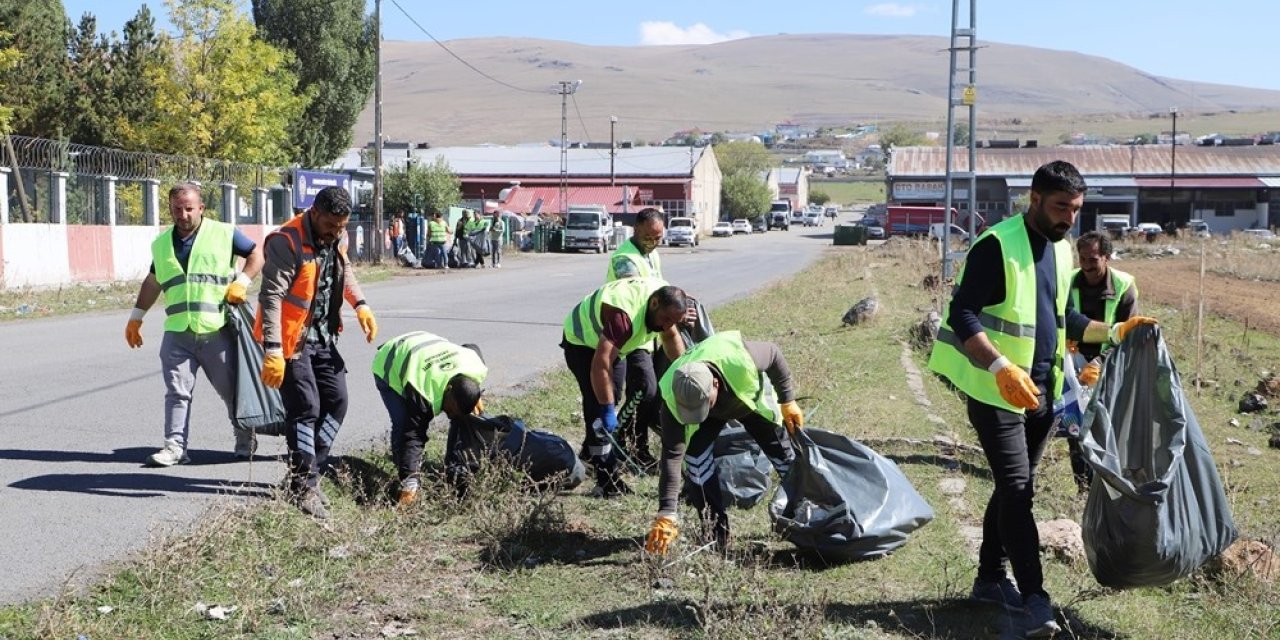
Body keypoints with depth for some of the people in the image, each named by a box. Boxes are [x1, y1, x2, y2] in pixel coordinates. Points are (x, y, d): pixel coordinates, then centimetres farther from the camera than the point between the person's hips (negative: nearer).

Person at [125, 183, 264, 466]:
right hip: (176, 333, 3)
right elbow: (152, 282, 26)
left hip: (217, 330, -3)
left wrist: (242, 282, -10)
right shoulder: (161, 244, 16)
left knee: (231, 388, 8)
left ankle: (245, 438, 24)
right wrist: (136, 317, 26)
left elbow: (257, 254, 5)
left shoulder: (224, 233, 1)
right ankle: (175, 446, 2)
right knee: (177, 392, -1)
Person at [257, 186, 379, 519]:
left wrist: (360, 304, 7)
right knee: (306, 409, -7)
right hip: (292, 340, -8)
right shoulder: (287, 241, -22)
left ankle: (307, 471, 19)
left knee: (336, 401, 7)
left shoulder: (337, 237, 1)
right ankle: (304, 487, 3)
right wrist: (273, 351, -30)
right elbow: (271, 297, -25)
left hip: (322, 336, 8)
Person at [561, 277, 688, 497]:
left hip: (611, 344, 9)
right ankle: (607, 481, -15)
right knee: (599, 408, -15)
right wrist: (607, 410, -44)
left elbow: (671, 337, 5)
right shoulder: (623, 313, -43)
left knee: (612, 398, 15)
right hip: (581, 341, -9)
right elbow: (601, 365, -46)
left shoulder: (665, 300, -16)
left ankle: (592, 450, 35)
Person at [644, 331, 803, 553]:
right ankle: (716, 529, -6)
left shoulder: (739, 359, -46)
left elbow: (773, 353, -23)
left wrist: (788, 401, -15)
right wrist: (666, 515, -44)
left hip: (750, 397, 0)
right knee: (695, 454, -22)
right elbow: (672, 456, -40)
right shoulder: (672, 400, -42)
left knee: (782, 454, 4)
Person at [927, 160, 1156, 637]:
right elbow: (962, 315, -20)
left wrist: (1115, 332, 11)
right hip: (996, 390, -8)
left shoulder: (1063, 250, 12)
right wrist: (1001, 368, -32)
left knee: (1014, 487, 13)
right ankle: (1034, 596, -6)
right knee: (1017, 489, -10)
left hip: (1040, 390, 8)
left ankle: (991, 578, 25)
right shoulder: (996, 246, -14)